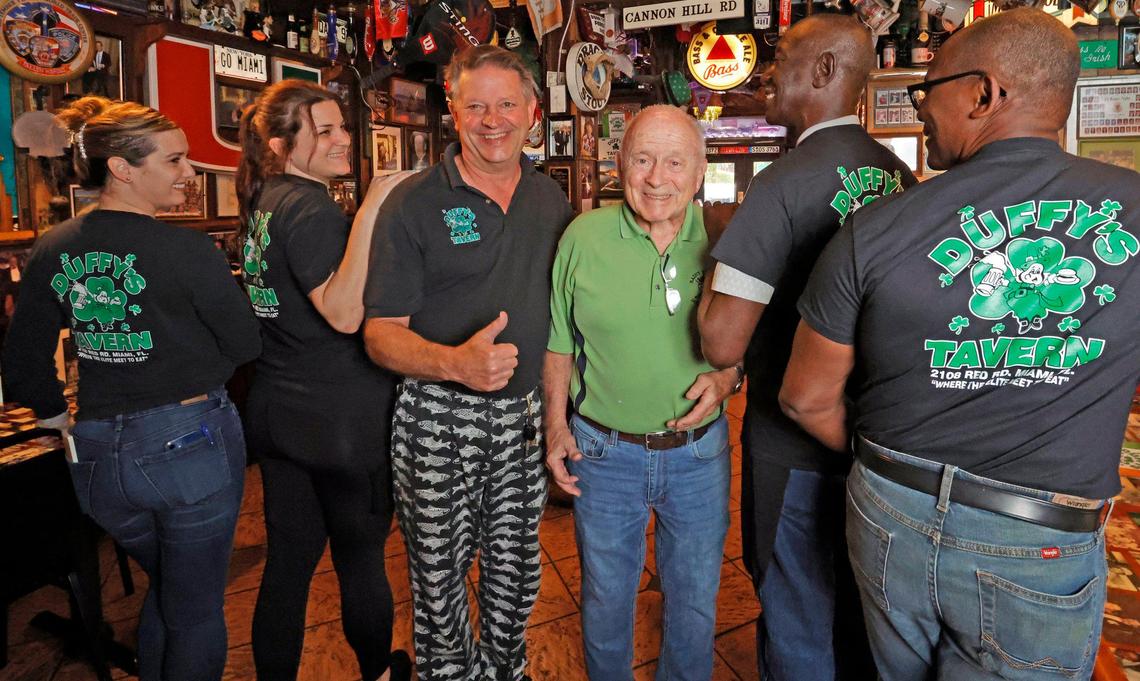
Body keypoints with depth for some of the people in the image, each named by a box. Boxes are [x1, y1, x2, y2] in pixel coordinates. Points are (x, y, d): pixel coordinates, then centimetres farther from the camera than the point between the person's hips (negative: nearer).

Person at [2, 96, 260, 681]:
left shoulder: (53, 251, -1)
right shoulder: (187, 250, -18)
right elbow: (246, 344, -9)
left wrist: (63, 422, 19)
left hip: (98, 453, 6)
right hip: (192, 439, -5)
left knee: (163, 588, 29)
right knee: (194, 609, 13)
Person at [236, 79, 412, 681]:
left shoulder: (262, 202, 11)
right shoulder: (310, 209, -17)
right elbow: (344, 313, -28)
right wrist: (369, 214, -31)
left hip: (275, 412, 8)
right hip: (340, 421, -8)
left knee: (289, 558, 16)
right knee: (360, 557, 12)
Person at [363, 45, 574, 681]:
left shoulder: (552, 198, 5)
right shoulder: (414, 203, -9)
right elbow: (381, 334, -11)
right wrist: (456, 362, -30)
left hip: (526, 413, 4)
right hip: (441, 419, -4)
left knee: (515, 566, 19)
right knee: (440, 572, 12)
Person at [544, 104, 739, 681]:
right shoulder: (583, 236, -9)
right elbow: (559, 342, 1)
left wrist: (729, 377, -15)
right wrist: (555, 423, -3)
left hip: (700, 453, 1)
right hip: (605, 451, 0)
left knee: (695, 599, 21)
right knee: (606, 596, 21)